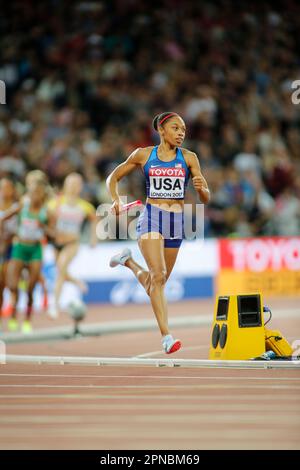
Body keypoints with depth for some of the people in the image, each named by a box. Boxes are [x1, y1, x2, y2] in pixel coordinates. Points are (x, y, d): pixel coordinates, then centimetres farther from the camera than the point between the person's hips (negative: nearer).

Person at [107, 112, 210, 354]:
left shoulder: (189, 158, 4)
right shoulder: (144, 155, 3)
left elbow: (206, 198, 3)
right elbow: (113, 177, 14)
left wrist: (201, 188, -21)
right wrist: (116, 200, -6)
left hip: (177, 221, 3)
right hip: (152, 218, -3)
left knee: (154, 285, 13)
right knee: (158, 275, -21)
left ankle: (128, 260, 42)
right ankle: (166, 336, -24)